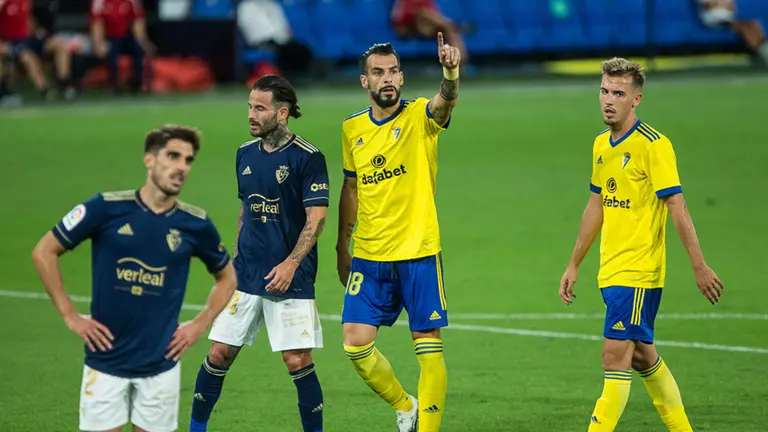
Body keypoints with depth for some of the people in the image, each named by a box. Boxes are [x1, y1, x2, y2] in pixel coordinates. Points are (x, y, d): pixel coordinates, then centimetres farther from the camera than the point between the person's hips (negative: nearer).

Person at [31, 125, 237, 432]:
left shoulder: (195, 224, 0)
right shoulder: (107, 208, -8)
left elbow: (227, 277, 18)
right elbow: (44, 252, 0)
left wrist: (199, 325, 6)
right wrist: (70, 316, -3)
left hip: (161, 367, 2)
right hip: (106, 361, -2)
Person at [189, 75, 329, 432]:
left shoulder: (307, 157, -9)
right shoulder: (245, 154, 10)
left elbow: (316, 219, -12)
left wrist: (291, 263, -21)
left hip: (290, 278, -5)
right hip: (246, 276, 5)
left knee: (298, 362, -8)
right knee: (219, 354, 3)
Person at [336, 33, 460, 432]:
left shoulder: (419, 116, -5)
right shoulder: (352, 129, 7)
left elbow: (445, 101, -28)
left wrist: (451, 72, -50)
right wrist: (342, 247, 20)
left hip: (418, 253, -3)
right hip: (369, 257, 4)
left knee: (428, 348, -2)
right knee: (356, 344, -2)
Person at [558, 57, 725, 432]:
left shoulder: (653, 145, -14)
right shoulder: (601, 145, 10)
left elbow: (677, 208, -16)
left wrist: (699, 267, -17)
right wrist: (574, 265, 21)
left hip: (638, 273, -8)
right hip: (611, 272, 8)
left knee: (616, 357, -11)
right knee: (642, 356, 16)